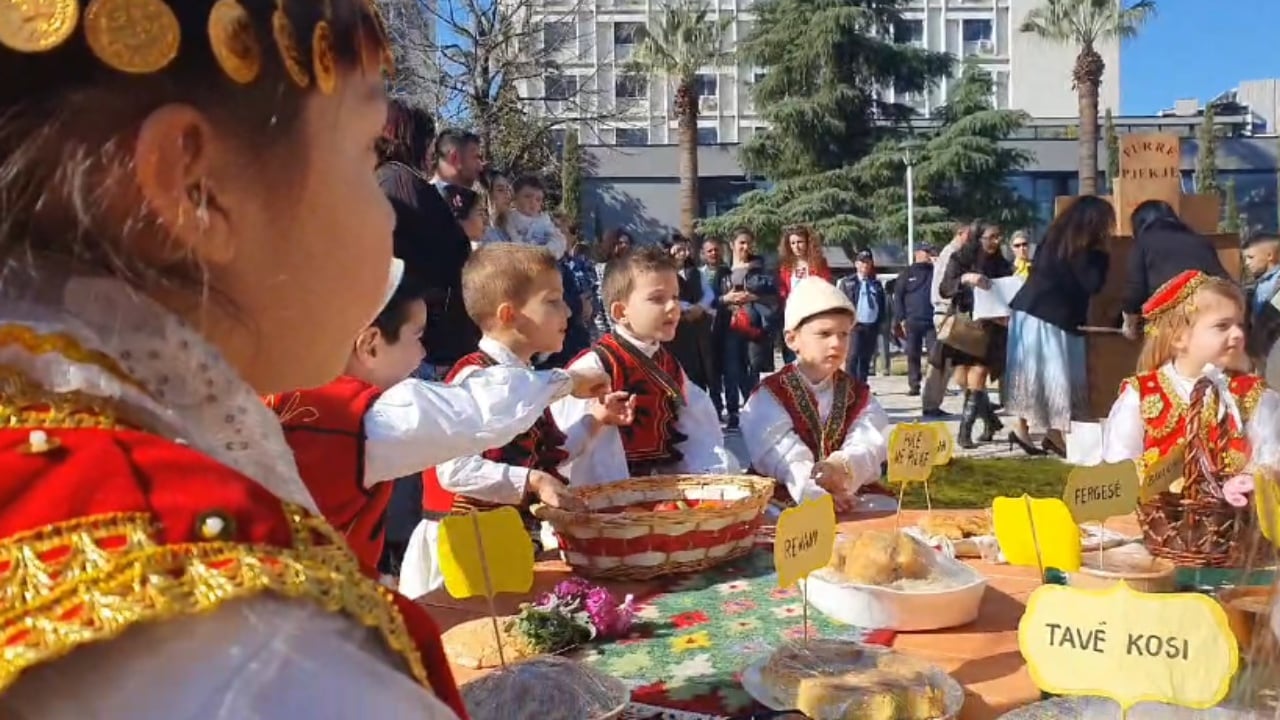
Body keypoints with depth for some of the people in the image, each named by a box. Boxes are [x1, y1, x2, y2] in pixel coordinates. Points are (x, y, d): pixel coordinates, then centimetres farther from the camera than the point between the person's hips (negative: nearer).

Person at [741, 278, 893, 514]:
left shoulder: (860, 395, 13)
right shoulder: (769, 395, 1)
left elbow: (868, 445, -6)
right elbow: (784, 458, -14)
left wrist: (844, 466, -30)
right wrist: (817, 492, -33)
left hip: (853, 498, 3)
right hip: (787, 502, -3)